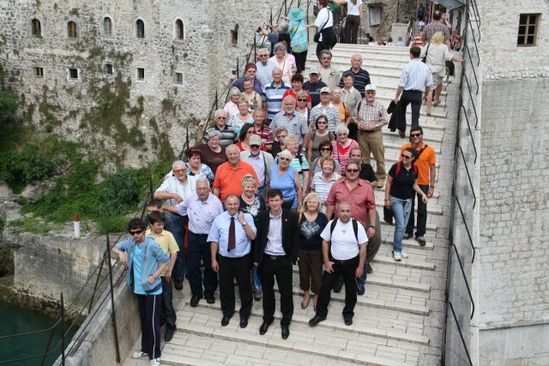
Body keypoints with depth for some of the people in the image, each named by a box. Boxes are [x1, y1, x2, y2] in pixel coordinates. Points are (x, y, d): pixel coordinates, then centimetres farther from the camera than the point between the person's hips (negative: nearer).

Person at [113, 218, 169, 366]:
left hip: (152, 290, -6)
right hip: (139, 289, 6)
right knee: (143, 321, 19)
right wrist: (121, 253, -11)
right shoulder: (130, 243, 0)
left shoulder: (152, 245, -18)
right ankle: (145, 349, 34)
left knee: (152, 322, -1)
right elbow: (115, 248, 11)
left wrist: (154, 276, -18)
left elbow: (166, 260, -11)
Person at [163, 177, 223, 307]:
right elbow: (178, 208, 13)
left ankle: (209, 292, 30)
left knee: (210, 266, 11)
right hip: (194, 237, 3)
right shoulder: (191, 199, -3)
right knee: (193, 266, 9)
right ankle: (196, 293, 26)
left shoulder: (216, 202, -14)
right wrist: (164, 207, 4)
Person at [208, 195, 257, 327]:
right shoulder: (219, 219, -3)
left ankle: (244, 314, 34)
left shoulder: (247, 217, -7)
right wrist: (213, 259, 0)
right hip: (224, 259, 1)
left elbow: (252, 236, -15)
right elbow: (214, 240, 1)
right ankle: (227, 312, 38)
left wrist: (243, 222, -21)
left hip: (242, 259, -1)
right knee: (225, 287, 16)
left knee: (245, 287, 12)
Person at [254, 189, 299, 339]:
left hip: (283, 260, -2)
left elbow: (295, 238, -3)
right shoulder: (262, 216, -3)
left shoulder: (290, 216, -8)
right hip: (266, 259, 2)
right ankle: (267, 318, 32)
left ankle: (285, 322, 22)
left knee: (286, 292, 7)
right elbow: (258, 238, 3)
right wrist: (257, 259, 2)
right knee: (267, 290, 14)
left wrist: (292, 259, -7)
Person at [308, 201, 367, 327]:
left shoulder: (357, 226, -14)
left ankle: (348, 314, 37)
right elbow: (325, 242, -1)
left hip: (351, 263, -1)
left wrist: (361, 266, -9)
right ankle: (320, 313, 23)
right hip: (334, 262, 1)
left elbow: (363, 247, -8)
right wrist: (326, 261, -3)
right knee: (324, 287, 5)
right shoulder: (331, 224, -10)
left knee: (351, 290, 15)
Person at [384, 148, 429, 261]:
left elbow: (414, 184, 10)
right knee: (400, 224, -10)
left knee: (403, 226, 10)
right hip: (396, 199, -5)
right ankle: (397, 250, 3)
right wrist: (387, 198, -8)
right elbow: (388, 182, -8)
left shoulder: (414, 169, -4)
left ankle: (397, 249, 23)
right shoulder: (396, 167, -17)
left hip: (408, 200, 5)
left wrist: (422, 194, -4)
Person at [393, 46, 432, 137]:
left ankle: (402, 131, 28)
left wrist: (397, 96, -7)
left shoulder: (407, 66, -13)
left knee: (401, 111, 22)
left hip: (407, 93, -3)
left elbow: (401, 84, -14)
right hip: (418, 94, 3)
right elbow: (429, 84, 7)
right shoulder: (425, 67, 0)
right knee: (415, 116, 8)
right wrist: (427, 95, 23)